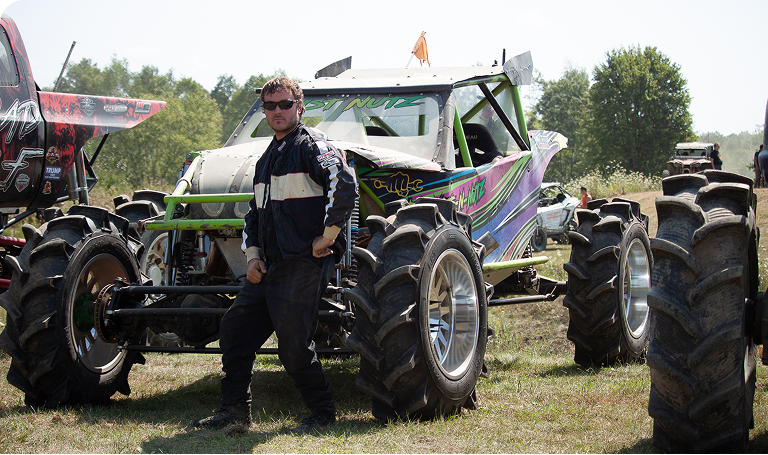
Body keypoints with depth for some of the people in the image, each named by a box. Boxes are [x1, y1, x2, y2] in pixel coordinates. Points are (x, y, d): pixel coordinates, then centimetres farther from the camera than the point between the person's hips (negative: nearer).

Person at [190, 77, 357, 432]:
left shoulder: (311, 145, -5)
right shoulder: (266, 160, 21)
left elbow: (344, 185, -22)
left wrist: (327, 238, -18)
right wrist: (253, 254, 13)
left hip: (302, 265, -9)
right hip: (268, 267, 9)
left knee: (294, 344, -7)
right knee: (234, 329, 7)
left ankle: (323, 413, 9)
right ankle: (234, 409, 17)